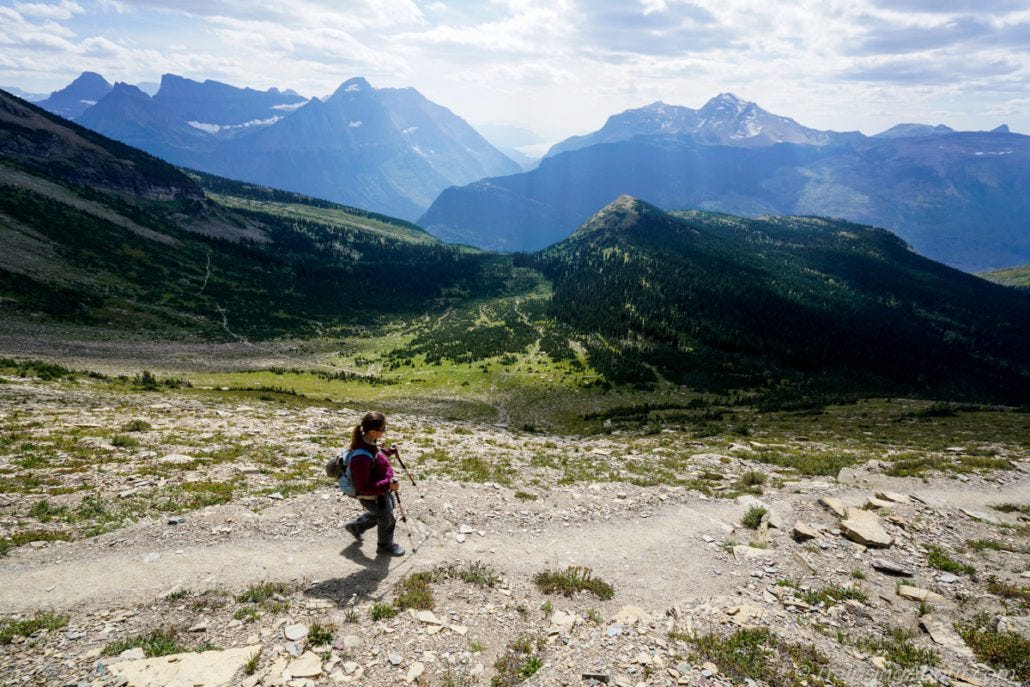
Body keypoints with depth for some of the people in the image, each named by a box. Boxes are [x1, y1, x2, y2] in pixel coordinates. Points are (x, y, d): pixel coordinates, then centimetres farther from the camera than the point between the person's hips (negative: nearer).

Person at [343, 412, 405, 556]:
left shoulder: (368, 443, -14)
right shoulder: (362, 459, -42)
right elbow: (364, 488, -35)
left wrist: (389, 451, 0)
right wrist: (388, 484, -42)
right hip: (373, 497, -8)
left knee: (379, 513, 34)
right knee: (387, 519, 19)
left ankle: (356, 527, 53)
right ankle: (385, 546, 49)